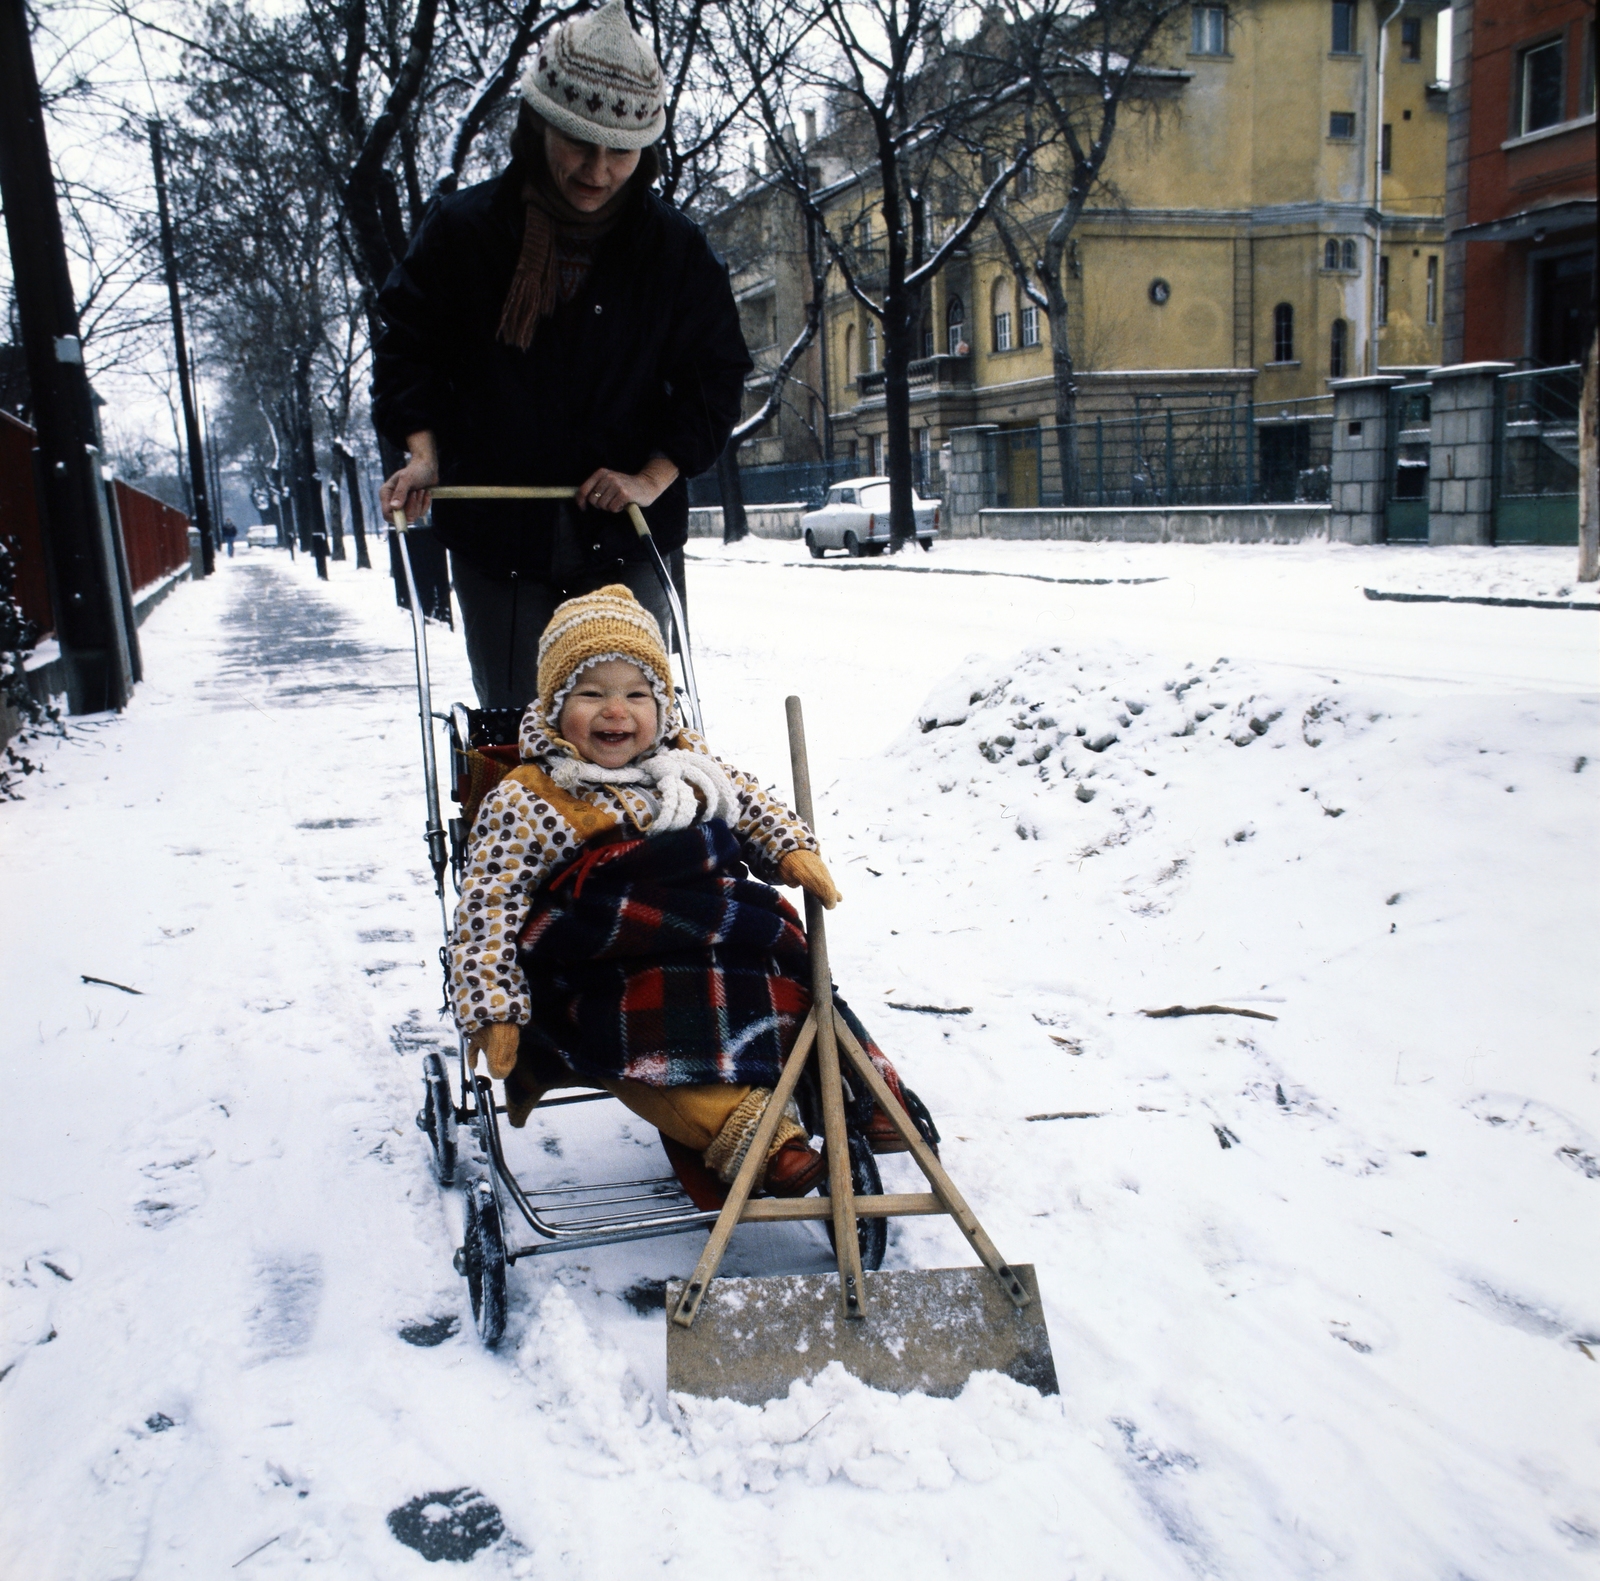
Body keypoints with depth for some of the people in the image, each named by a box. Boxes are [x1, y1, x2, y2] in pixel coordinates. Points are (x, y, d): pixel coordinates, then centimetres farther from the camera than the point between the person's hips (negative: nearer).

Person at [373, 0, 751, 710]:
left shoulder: (674, 247, 0)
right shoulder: (461, 229, -1)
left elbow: (716, 374, 5)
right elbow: (408, 346, 9)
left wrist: (654, 477, -7)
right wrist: (425, 453, -7)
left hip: (624, 541, 0)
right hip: (495, 536, 0)